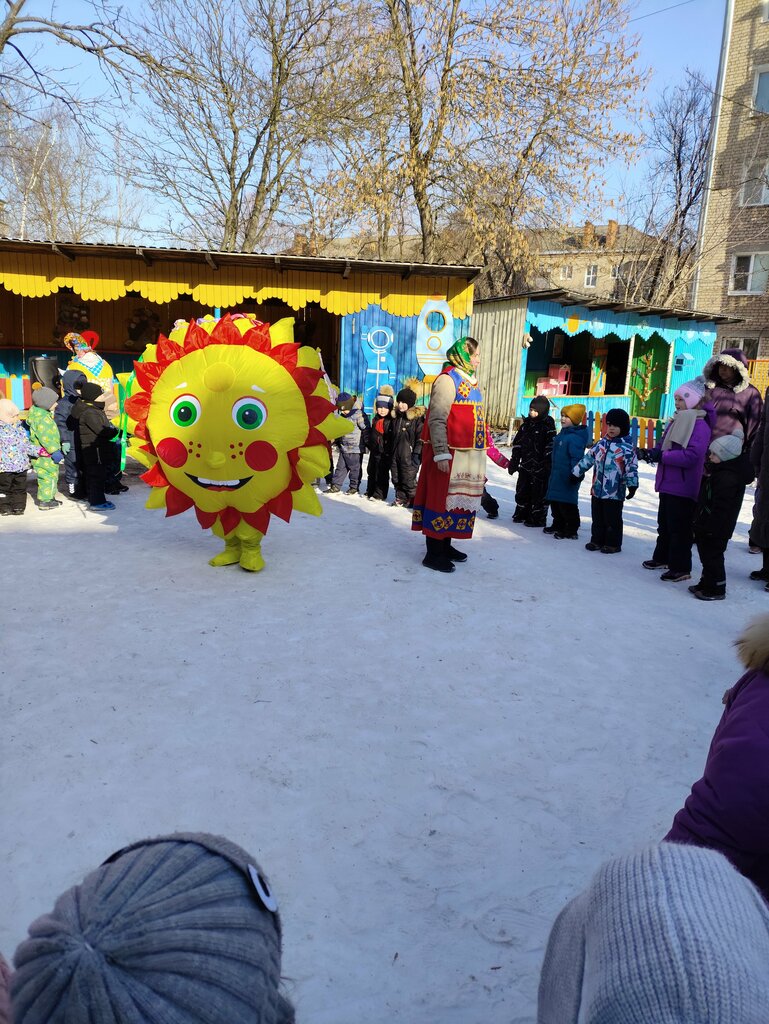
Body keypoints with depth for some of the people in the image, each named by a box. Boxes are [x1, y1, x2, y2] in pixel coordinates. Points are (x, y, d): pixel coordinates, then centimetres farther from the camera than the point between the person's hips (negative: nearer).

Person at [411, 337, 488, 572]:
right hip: (450, 454, -9)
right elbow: (436, 420, -17)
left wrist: (480, 455, 22)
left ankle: (445, 545, 27)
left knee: (459, 498, 15)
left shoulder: (470, 380, 17)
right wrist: (441, 454, -23)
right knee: (442, 499, -4)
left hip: (468, 454, 9)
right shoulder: (448, 379, -11)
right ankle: (433, 554, 3)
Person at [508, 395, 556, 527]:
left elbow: (550, 447, -13)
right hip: (526, 465, 7)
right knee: (522, 490, 15)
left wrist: (548, 464, -17)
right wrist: (514, 462, 12)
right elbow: (517, 443, 13)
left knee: (539, 493, 0)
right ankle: (521, 513, 30)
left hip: (540, 467, -7)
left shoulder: (548, 426, -10)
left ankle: (538, 518, 8)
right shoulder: (526, 424, 9)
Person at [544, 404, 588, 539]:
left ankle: (571, 530, 2)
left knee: (567, 504, -5)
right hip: (557, 475, 10)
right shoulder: (562, 434, 13)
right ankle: (558, 525, 30)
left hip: (567, 477, -10)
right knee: (555, 501, 17)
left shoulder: (575, 437, -18)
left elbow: (576, 458, -22)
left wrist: (575, 474, -25)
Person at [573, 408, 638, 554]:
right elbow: (588, 458, 15)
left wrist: (632, 485, -17)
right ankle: (597, 540, 25)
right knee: (598, 518, 14)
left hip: (615, 492, -5)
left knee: (613, 519, 4)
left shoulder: (627, 447, -8)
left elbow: (631, 467, -11)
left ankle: (613, 543, 15)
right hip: (597, 489, 6)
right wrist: (577, 472, 16)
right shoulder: (601, 444, 9)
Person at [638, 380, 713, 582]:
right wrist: (648, 452, -5)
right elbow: (663, 447, 15)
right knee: (664, 524, 20)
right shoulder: (676, 422, 13)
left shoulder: (700, 425, -15)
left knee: (679, 528, -2)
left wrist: (662, 456, -26)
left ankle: (681, 568, 7)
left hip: (683, 489, -9)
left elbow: (692, 455, -26)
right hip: (667, 484, 9)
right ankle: (663, 558, 35)